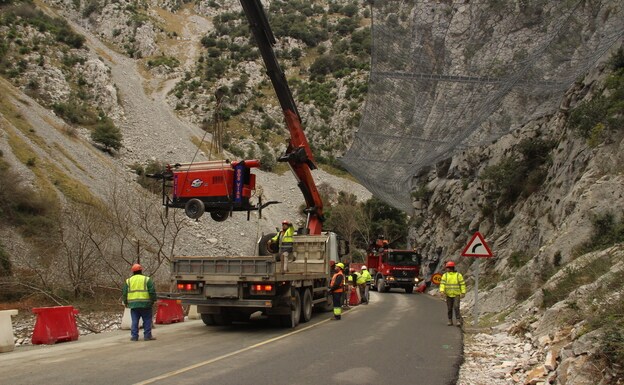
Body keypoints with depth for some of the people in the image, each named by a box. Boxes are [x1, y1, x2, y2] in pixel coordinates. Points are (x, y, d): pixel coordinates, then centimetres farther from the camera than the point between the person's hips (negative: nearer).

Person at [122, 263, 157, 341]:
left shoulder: (128, 281, 9)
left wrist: (125, 302, 21)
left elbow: (124, 293, 11)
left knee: (134, 321, 8)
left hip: (133, 304, 3)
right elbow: (152, 291, -4)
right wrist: (153, 300, 6)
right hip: (145, 304, -3)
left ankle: (134, 336, 7)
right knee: (147, 320, 5)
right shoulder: (147, 279, 0)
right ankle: (147, 335, 5)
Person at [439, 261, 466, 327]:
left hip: (456, 295, -3)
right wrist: (442, 291, -25)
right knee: (449, 309, 5)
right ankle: (450, 321, 18)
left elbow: (462, 284, -3)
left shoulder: (458, 275, -4)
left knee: (456, 307, -15)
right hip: (448, 295, 3)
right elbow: (442, 283, -9)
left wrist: (463, 293, -9)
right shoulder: (445, 275, 1)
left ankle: (459, 321, -14)